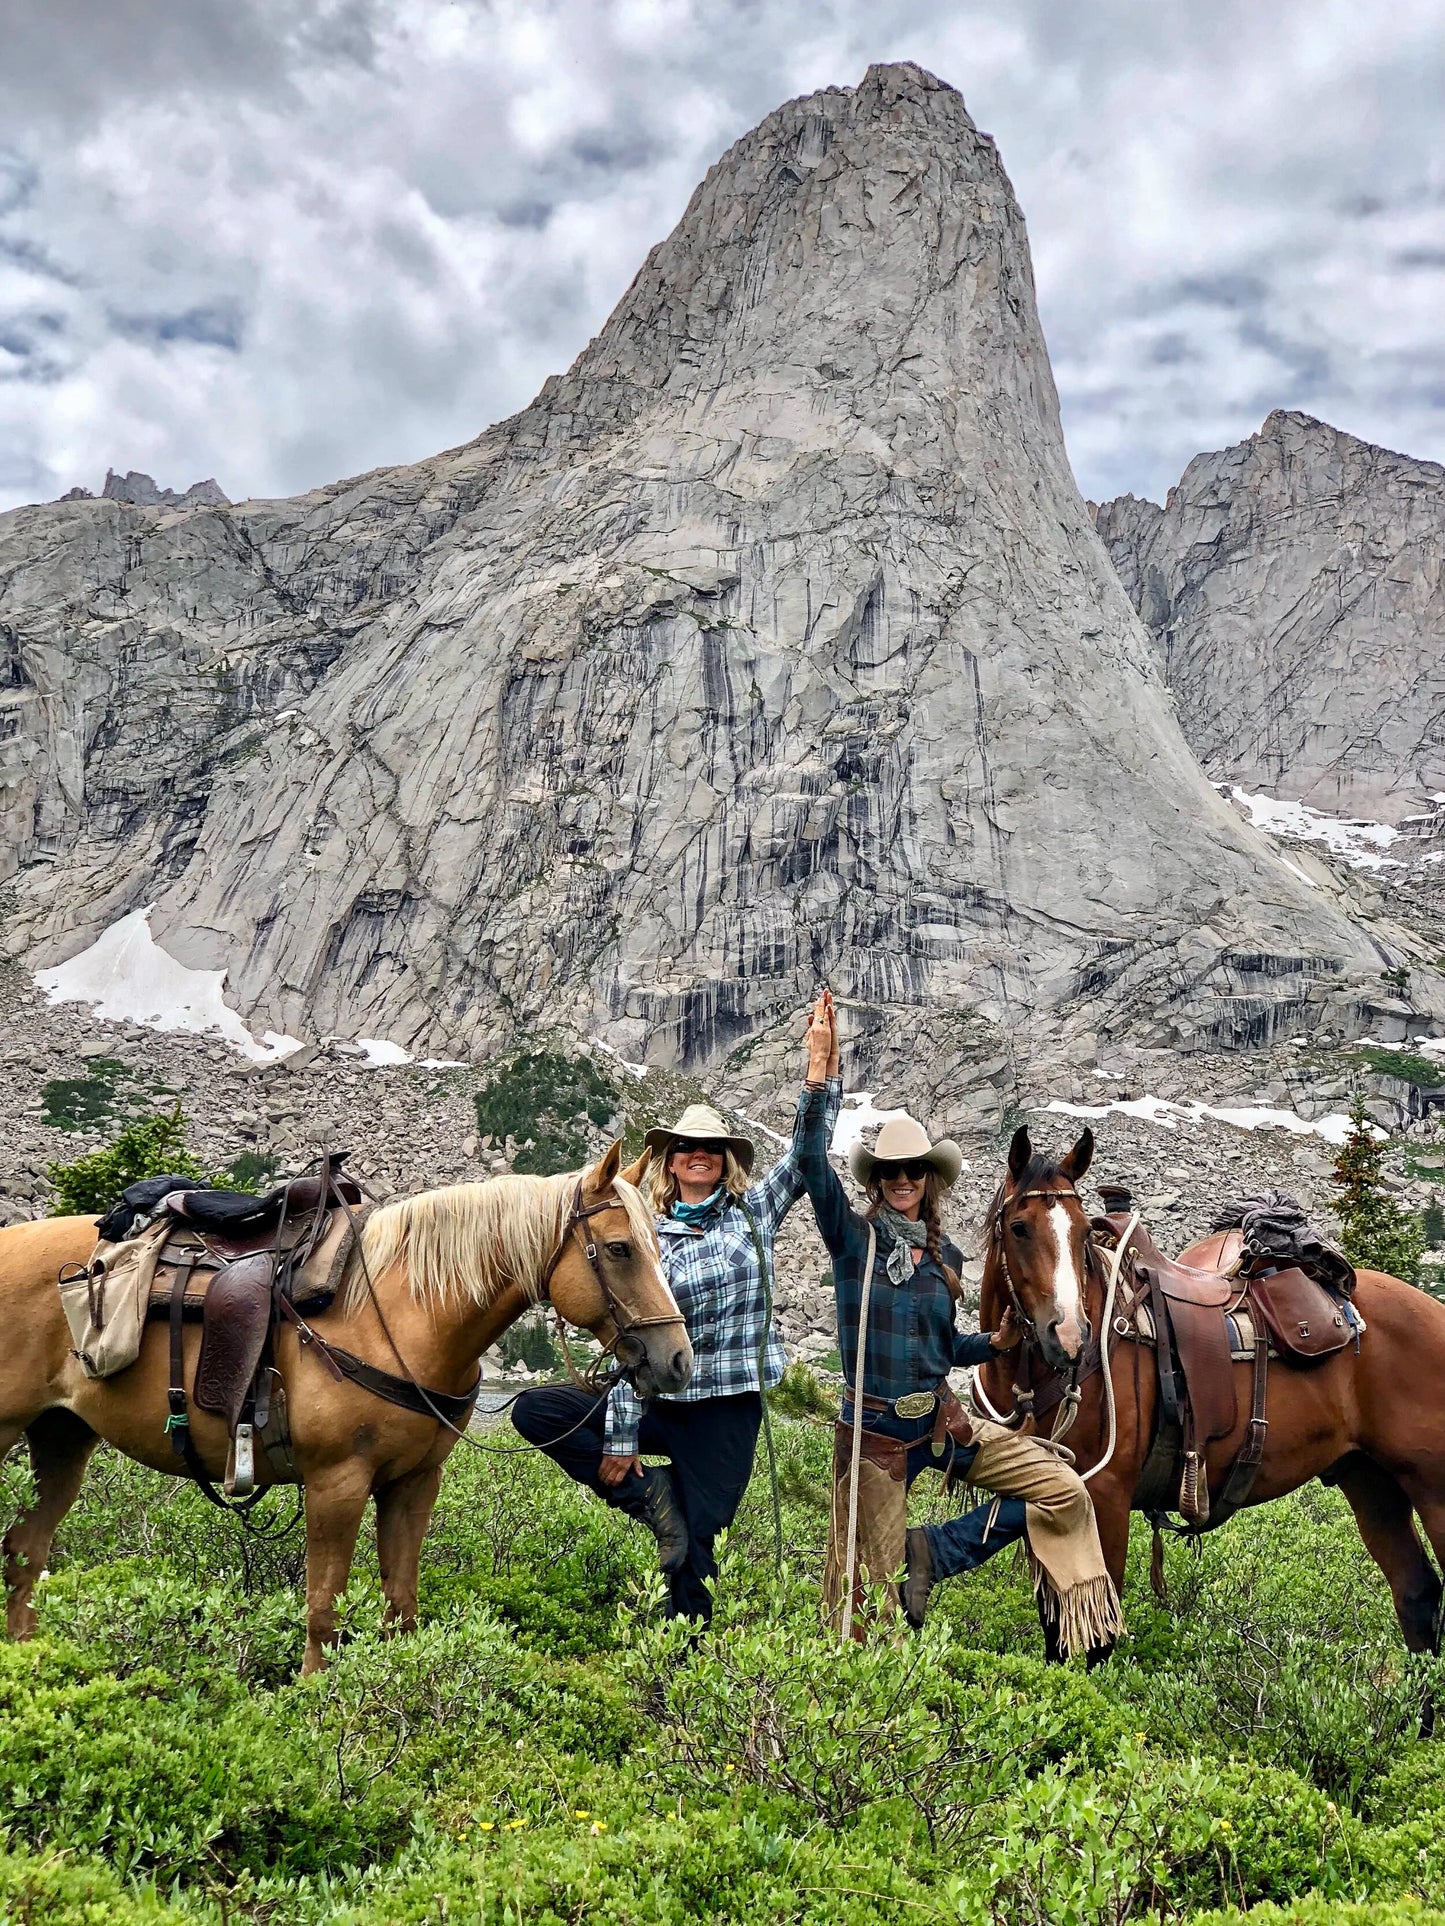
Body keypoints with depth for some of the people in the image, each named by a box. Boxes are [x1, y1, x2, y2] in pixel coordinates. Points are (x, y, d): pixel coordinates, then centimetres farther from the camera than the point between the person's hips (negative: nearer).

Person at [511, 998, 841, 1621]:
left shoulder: (754, 1212, 4)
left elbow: (807, 1149, -7)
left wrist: (823, 1065, -19)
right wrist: (621, 1442, -9)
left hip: (728, 1410, -1)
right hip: (659, 1401, 2)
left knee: (694, 1553, 0)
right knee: (534, 1411, -11)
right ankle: (649, 1493, 0)